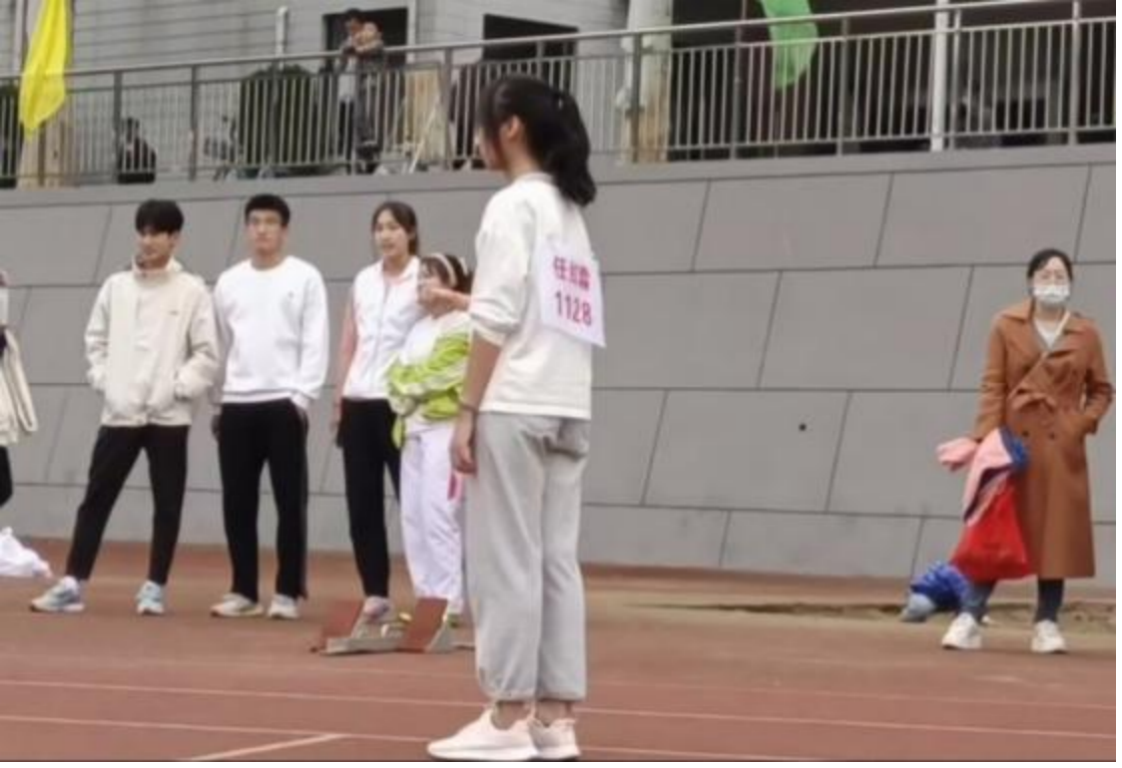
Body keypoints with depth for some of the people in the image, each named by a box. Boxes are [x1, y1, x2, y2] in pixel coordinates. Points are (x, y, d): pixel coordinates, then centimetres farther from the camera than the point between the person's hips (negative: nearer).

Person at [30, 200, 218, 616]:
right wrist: (103, 380, 4)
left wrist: (178, 389, -10)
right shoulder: (116, 286, 6)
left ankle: (155, 587, 12)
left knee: (167, 504, 3)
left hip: (168, 416, -2)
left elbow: (207, 353, -2)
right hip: (120, 413, 2)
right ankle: (72, 585, 3)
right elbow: (96, 338, 15)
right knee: (96, 498, 1)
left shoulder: (192, 290, -2)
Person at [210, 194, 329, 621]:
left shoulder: (305, 278, 1)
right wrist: (217, 401, 9)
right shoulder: (229, 282, 12)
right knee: (238, 502, 6)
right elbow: (220, 345, 14)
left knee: (290, 501, -2)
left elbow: (316, 343, -4)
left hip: (284, 403, -4)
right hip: (236, 404, 4)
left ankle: (288, 593, 3)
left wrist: (302, 396, -12)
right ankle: (244, 591, 13)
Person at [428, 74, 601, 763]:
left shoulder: (513, 206, -7)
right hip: (568, 407, 8)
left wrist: (467, 411, -12)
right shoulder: (570, 209, 19)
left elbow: (496, 320, -13)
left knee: (505, 561, -5)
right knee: (556, 560, 6)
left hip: (514, 406, -8)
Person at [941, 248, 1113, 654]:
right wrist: (986, 437, -11)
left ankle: (1047, 624, 10)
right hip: (1013, 441, -1)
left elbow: (1102, 390, 12)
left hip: (1062, 448, 1)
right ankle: (970, 619, 0)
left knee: (1057, 534, 2)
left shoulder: (1086, 334, 5)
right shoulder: (1007, 326, 2)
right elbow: (993, 386, -2)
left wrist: (1083, 424, -5)